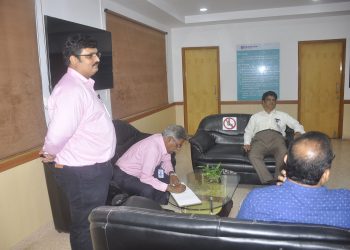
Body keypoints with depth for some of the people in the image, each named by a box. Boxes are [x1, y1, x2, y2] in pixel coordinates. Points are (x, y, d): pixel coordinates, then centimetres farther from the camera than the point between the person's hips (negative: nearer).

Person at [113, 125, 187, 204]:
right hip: (124, 176, -9)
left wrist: (172, 174, -10)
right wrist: (170, 188, -30)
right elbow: (145, 177, -34)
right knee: (149, 190, -31)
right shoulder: (153, 148, -32)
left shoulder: (162, 139, -8)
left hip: (140, 171, 9)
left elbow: (166, 160, 9)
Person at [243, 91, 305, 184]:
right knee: (253, 156, -35)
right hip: (259, 139, 0)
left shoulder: (282, 115, 30)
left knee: (284, 155, -36)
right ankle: (269, 181, -41)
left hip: (276, 138, 0)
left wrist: (298, 132, -1)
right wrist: (247, 143, 3)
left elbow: (297, 124, 24)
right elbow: (248, 132, 22)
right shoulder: (255, 116, 30)